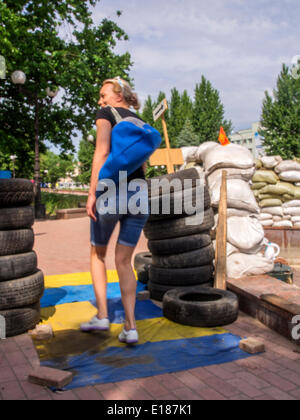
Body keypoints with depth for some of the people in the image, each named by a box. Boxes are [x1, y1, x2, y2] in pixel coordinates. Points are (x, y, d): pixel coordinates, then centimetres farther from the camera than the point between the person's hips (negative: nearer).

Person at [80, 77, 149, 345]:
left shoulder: (106, 114, 4)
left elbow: (102, 153, -9)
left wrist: (92, 193, -13)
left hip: (111, 190, -5)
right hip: (138, 193, 5)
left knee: (98, 253, 16)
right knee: (124, 262, 9)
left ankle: (102, 316, 10)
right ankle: (131, 326, 2)